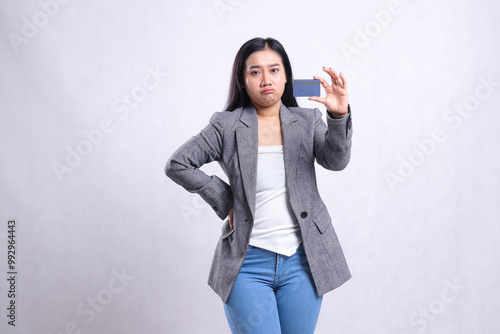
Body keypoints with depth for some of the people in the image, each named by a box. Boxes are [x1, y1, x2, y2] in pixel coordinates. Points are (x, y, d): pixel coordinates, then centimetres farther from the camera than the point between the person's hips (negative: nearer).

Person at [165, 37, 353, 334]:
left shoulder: (307, 121, 6)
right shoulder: (227, 126, 1)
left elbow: (336, 160, -10)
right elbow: (177, 165, 1)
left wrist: (339, 116, -28)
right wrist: (225, 202, -3)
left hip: (302, 260, 2)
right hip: (249, 263, -2)